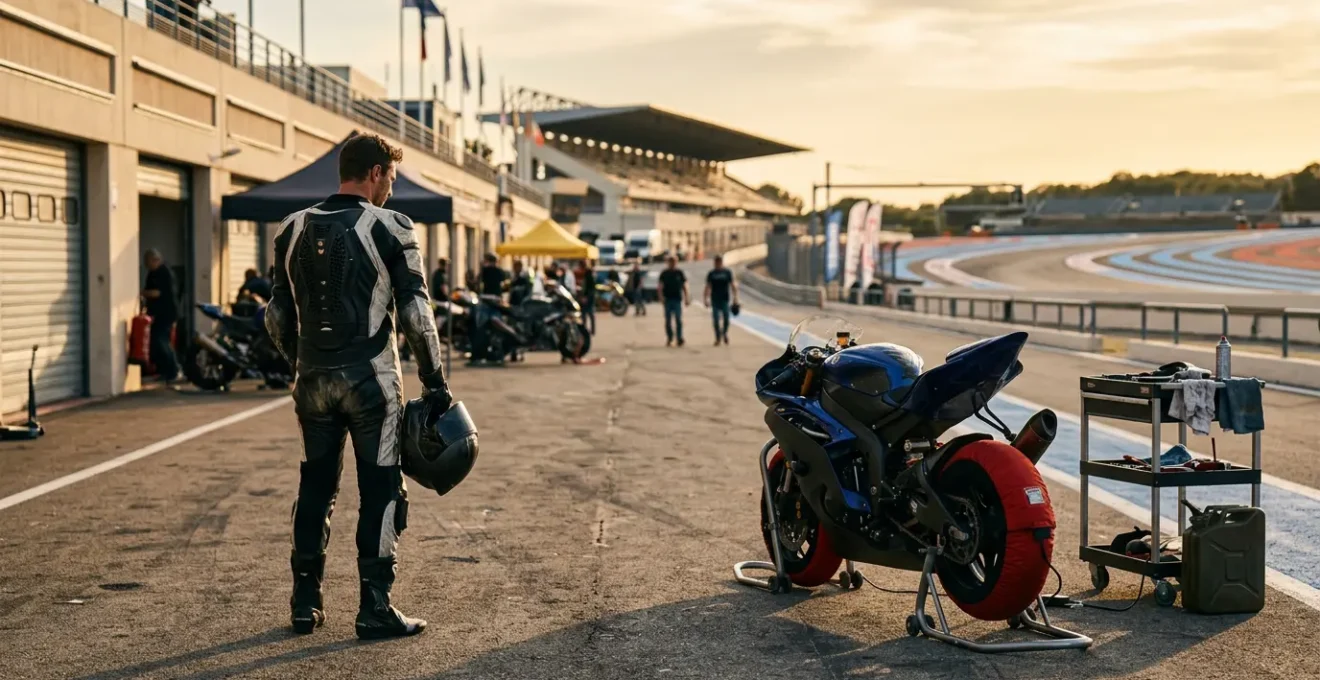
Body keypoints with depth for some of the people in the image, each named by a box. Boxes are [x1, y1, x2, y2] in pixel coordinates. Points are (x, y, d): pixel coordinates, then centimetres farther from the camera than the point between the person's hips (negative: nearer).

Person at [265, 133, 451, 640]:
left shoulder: (294, 230, 7)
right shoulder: (390, 229, -7)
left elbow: (278, 314, 11)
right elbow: (415, 314, -10)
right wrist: (435, 383, -5)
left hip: (313, 382, 5)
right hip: (371, 380, -5)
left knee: (315, 488, 15)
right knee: (380, 492, 3)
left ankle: (305, 603, 20)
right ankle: (374, 609, 4)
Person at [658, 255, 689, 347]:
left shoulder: (679, 273, 5)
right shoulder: (664, 274, 4)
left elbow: (684, 286, 9)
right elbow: (661, 286, 3)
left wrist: (686, 299, 4)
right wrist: (661, 296, -12)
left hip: (677, 299, -1)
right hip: (667, 299, 1)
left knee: (678, 320, -7)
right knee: (668, 320, 5)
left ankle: (680, 339, -7)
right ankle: (669, 338, 18)